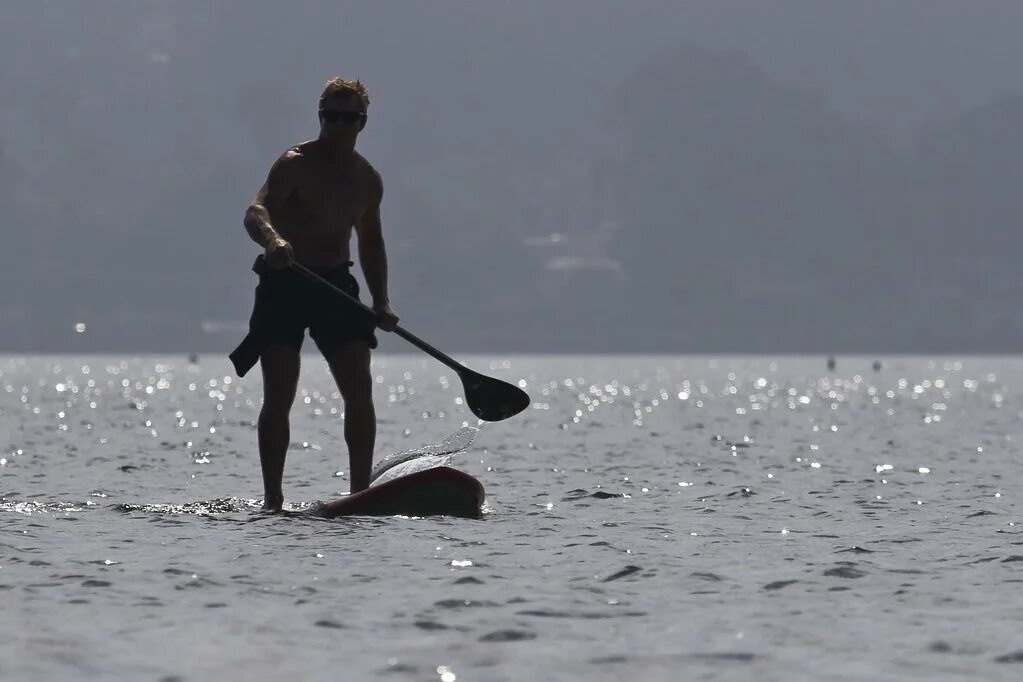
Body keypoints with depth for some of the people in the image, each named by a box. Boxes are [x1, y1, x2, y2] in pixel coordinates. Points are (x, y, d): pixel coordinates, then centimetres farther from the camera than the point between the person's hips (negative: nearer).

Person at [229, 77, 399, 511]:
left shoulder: (367, 180, 11)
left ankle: (361, 493, 2)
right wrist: (272, 239, -48)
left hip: (336, 284, 5)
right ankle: (272, 499, -5)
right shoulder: (296, 164, -10)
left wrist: (380, 303, 14)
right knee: (279, 396, -9)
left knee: (359, 391, -4)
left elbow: (371, 241, 24)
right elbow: (255, 211, -26)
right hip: (284, 284, -5)